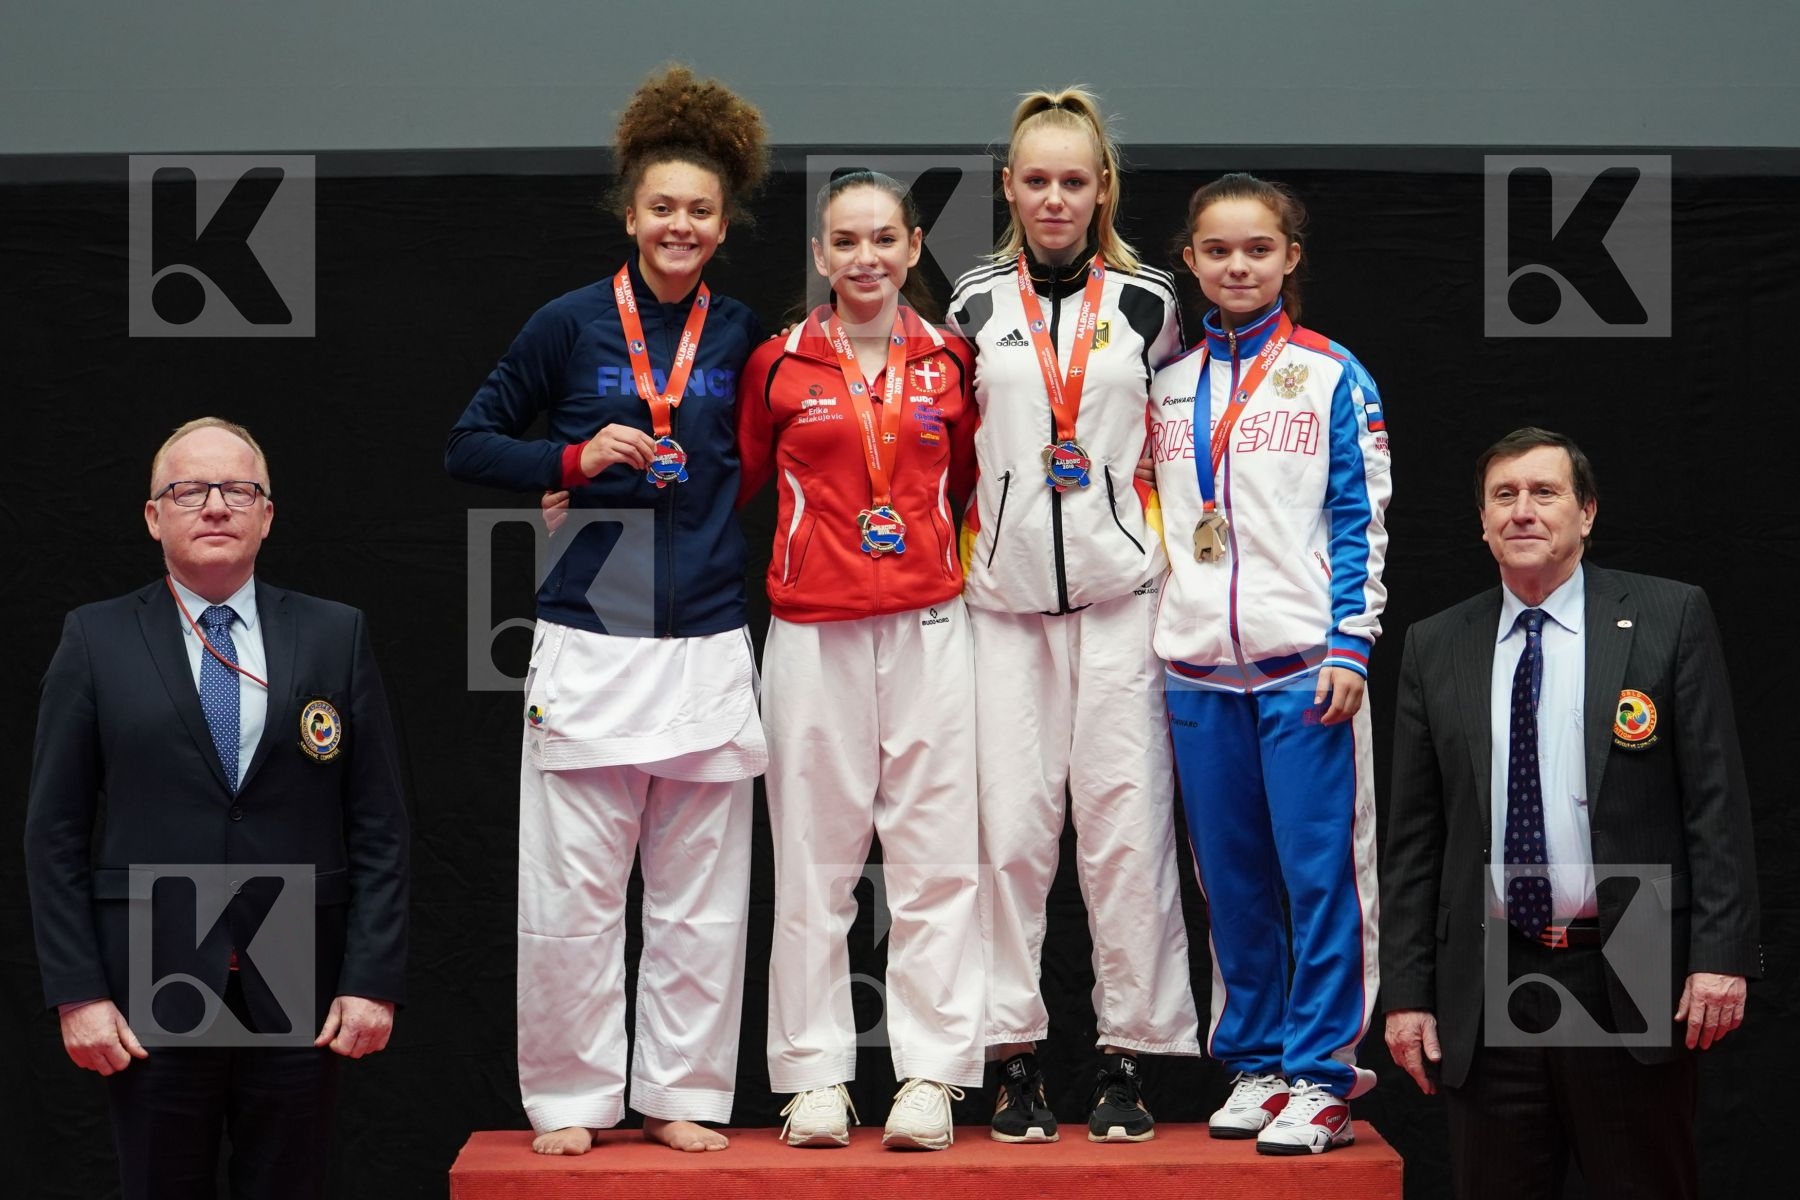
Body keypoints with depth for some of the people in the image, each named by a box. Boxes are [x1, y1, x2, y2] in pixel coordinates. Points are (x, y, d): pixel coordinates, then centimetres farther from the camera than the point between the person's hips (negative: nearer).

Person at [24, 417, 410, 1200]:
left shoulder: (336, 637, 7)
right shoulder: (97, 641, 4)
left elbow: (379, 826, 5)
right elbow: (55, 832, 3)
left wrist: (374, 980, -3)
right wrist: (77, 992, -5)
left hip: (302, 993, 1)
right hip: (151, 997, -1)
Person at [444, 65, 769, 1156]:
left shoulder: (742, 333, 7)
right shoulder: (571, 324, 2)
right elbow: (471, 444, 6)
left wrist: (707, 494, 3)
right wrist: (576, 461, -8)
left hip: (709, 646, 2)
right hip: (589, 644, -2)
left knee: (702, 900, 5)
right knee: (571, 896, -1)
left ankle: (683, 1094, 16)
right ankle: (571, 1096, 12)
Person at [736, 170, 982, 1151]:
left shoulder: (947, 361, 8)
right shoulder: (779, 364, 4)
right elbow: (734, 479, 13)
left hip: (928, 626, 1)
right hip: (813, 631, -1)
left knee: (935, 854, -1)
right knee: (813, 857, 2)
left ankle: (929, 1075, 4)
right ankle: (816, 1078, 9)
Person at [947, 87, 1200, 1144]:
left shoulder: (1148, 302, 7)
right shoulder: (976, 304, 9)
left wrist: (1163, 552, 7)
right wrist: (969, 547, 8)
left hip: (1120, 589, -1)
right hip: (1006, 594, 1)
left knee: (1127, 821, -3)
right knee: (1012, 822, -1)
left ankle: (1129, 1056, 4)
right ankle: (1016, 1055, 6)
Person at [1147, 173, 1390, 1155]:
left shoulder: (1332, 375, 2)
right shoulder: (1169, 383, 12)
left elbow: (1363, 520, -1)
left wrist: (1349, 645, -9)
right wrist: (1146, 645, 12)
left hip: (1304, 666, -4)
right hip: (1198, 669, 4)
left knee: (1320, 871, -5)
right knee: (1231, 881, 8)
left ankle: (1320, 1076, 2)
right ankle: (1254, 1063, 18)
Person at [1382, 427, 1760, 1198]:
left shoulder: (1670, 618, 1)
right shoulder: (1435, 649, 9)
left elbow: (1716, 800, -3)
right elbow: (1413, 837, 9)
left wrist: (1721, 955, -11)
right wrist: (1407, 991, 4)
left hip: (1631, 983, -2)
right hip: (1487, 988, 2)